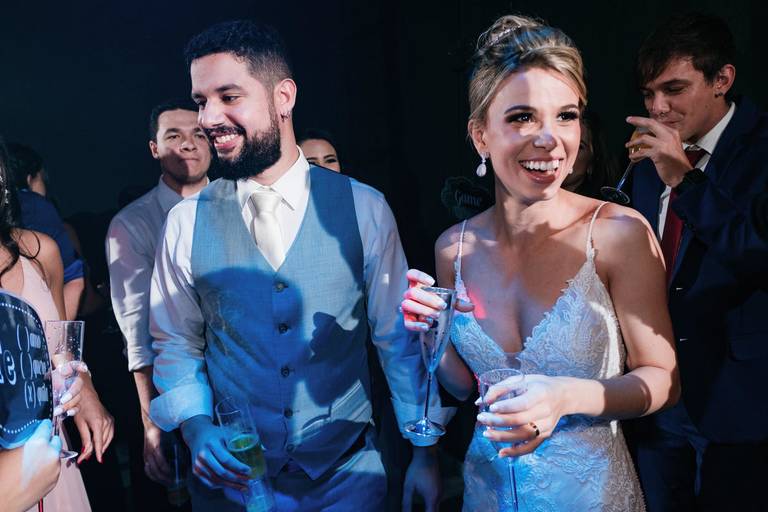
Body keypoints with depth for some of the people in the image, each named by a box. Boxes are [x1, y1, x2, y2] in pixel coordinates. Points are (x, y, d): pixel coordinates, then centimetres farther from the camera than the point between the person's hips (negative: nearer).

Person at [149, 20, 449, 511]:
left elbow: (398, 338, -4)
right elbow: (175, 343, 4)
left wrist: (425, 452, -2)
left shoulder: (364, 208, -10)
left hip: (349, 471, 0)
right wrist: (195, 425, -12)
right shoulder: (186, 222, -6)